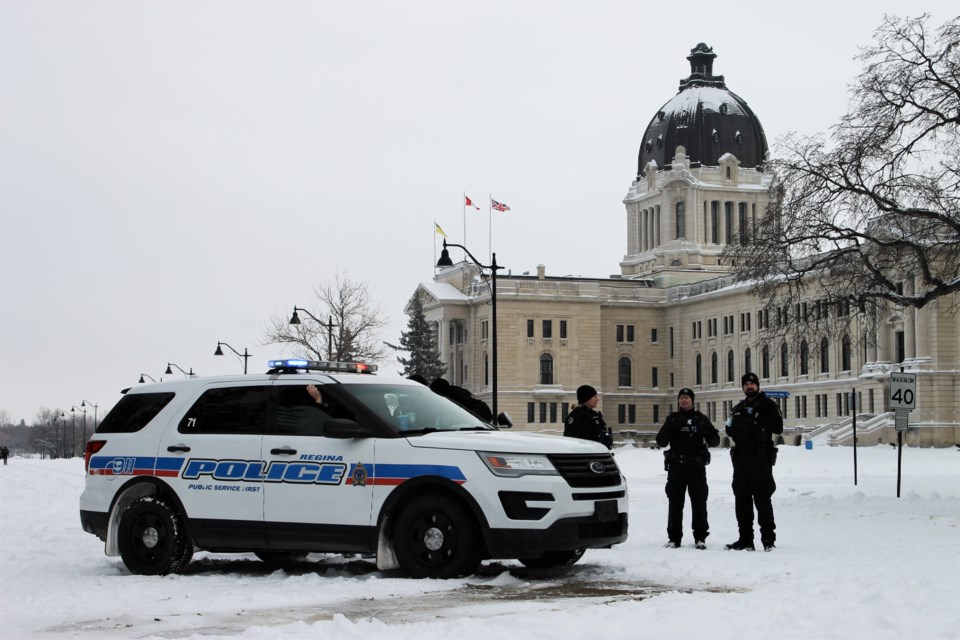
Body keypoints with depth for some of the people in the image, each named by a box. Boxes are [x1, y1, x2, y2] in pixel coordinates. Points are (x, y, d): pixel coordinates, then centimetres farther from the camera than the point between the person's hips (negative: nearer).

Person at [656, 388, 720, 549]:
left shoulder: (701, 419, 8)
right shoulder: (672, 419, 9)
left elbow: (715, 441, 3)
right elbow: (661, 442, 1)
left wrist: (707, 430, -17)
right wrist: (670, 427, -15)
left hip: (697, 466, -1)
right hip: (676, 467, 1)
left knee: (699, 503, 1)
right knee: (675, 503, 2)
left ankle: (700, 537, 8)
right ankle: (674, 538, 8)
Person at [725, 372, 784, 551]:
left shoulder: (768, 405, 3)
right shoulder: (739, 408, 22)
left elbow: (778, 428, -8)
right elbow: (731, 432, 26)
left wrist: (759, 419, -18)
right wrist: (730, 425, 4)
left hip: (761, 458, -7)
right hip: (741, 458, 7)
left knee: (762, 498, -9)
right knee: (742, 499, 5)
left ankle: (768, 538, -6)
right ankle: (745, 540, 9)